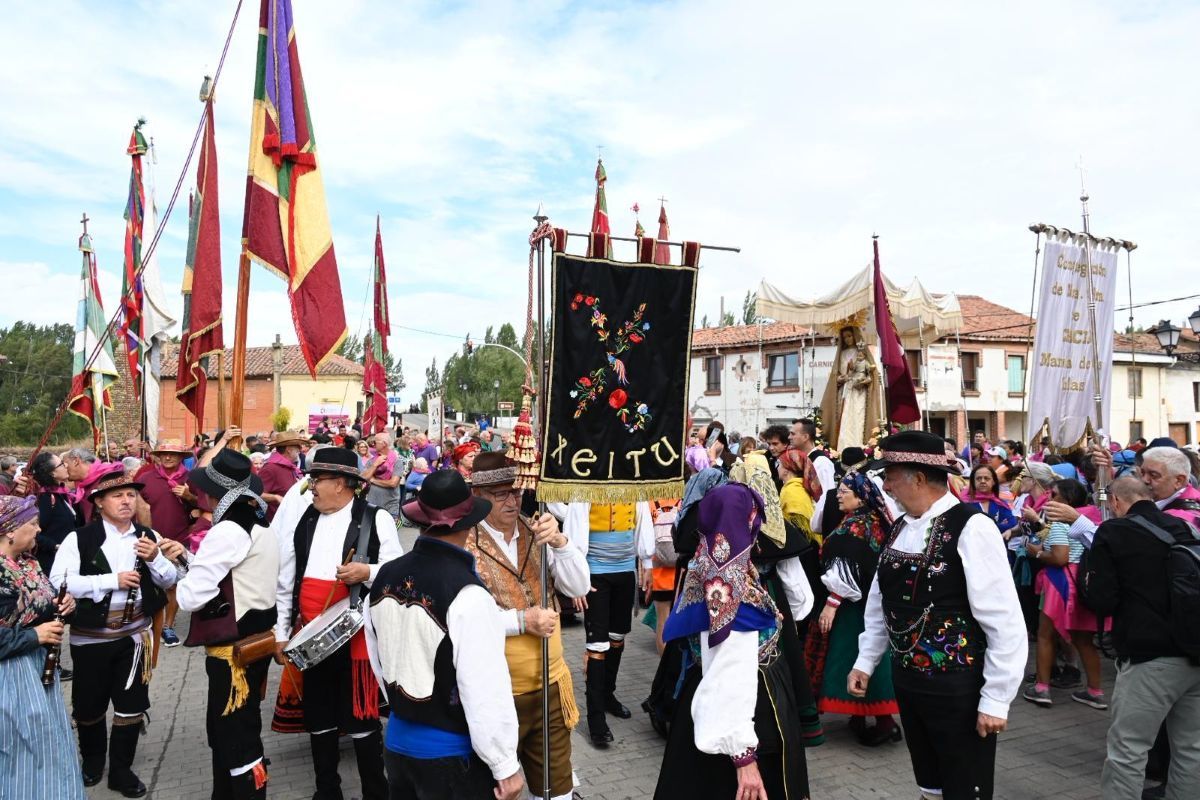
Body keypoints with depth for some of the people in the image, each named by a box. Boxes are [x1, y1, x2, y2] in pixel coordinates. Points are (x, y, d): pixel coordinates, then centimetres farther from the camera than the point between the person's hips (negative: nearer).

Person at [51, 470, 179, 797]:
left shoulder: (148, 537, 1)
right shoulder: (79, 539, -9)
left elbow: (170, 580, 2)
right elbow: (58, 581, -19)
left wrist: (155, 558, -18)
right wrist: (112, 580, -25)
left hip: (134, 634, 2)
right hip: (90, 636, -2)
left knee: (132, 705, 9)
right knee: (89, 705, 15)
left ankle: (121, 770, 26)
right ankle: (92, 761, 40)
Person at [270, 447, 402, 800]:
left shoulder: (376, 519, -7)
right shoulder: (301, 518, 6)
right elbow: (284, 580, 10)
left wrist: (367, 572, -24)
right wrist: (280, 633, 9)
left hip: (355, 637, -4)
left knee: (361, 720, 2)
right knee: (318, 720, 16)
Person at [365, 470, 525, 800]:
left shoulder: (385, 577, -5)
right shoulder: (466, 594, -26)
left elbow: (379, 660, 8)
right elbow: (486, 689, -23)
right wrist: (506, 766, -12)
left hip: (399, 740, 6)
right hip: (454, 754, -6)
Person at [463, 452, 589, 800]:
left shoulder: (537, 534, 0)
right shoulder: (464, 545, -14)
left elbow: (579, 587, -5)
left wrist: (559, 542, -19)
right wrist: (521, 620, -23)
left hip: (550, 685, 4)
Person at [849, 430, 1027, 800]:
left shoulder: (971, 528, -19)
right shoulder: (900, 527, 4)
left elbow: (1004, 623, -19)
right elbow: (880, 602, 15)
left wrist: (995, 700, -16)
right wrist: (865, 662, 14)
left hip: (958, 688, -7)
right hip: (906, 680, 7)